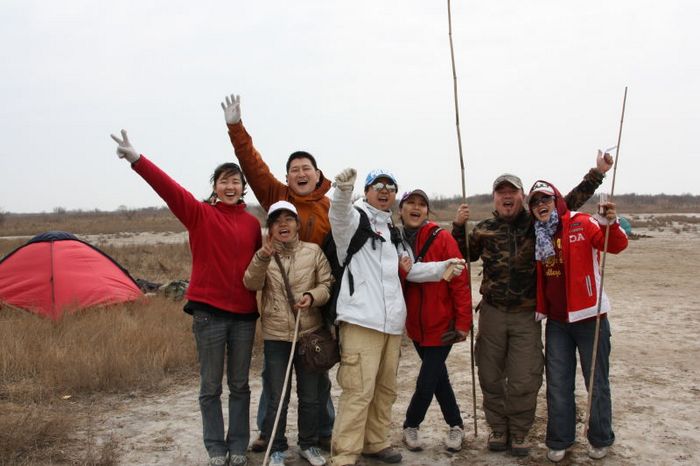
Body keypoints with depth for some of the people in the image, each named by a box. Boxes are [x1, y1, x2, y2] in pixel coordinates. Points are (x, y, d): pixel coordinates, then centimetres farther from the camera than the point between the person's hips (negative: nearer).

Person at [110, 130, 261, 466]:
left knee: (239, 385, 12)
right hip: (209, 311, -3)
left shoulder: (252, 223, 7)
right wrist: (137, 160, -30)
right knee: (210, 386, 7)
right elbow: (169, 188, -17)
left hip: (244, 312, 3)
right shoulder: (199, 214, -2)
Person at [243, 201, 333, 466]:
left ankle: (309, 444, 31)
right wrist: (262, 258, -30)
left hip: (309, 333, 1)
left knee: (310, 395, 12)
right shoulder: (264, 255, 2)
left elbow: (327, 284, 2)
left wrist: (313, 295, -19)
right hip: (276, 336, 0)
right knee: (277, 398, 5)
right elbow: (251, 284, -13)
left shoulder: (314, 251, 0)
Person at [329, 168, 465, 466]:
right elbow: (339, 214, -26)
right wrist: (343, 190, -48)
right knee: (359, 391, -11)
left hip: (391, 321, 8)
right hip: (361, 319, -8)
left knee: (385, 388, 16)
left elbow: (406, 270, 24)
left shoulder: (393, 230, 22)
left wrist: (442, 268, 11)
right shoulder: (355, 218, -1)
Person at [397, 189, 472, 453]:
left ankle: (411, 425, 25)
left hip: (442, 326, -5)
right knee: (438, 376, 18)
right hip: (416, 326, 5)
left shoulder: (442, 238, -14)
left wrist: (463, 322, -14)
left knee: (426, 382, -2)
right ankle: (456, 425, 37)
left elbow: (460, 282, -14)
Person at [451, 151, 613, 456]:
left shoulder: (538, 223, 2)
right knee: (490, 377, 8)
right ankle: (498, 429, 26)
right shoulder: (484, 230, 6)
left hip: (526, 316, -1)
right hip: (491, 313, 2)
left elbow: (571, 202, 5)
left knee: (524, 381, 3)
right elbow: (462, 255, 19)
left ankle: (519, 433, 22)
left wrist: (597, 173, 2)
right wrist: (458, 226, 5)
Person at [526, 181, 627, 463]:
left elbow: (616, 246, -23)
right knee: (558, 384, 12)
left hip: (589, 317, -4)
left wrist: (610, 224, -40)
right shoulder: (537, 236, 5)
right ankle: (559, 441, 25)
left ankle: (600, 439, 27)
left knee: (596, 381, 10)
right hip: (556, 322, 5)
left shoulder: (582, 224, -9)